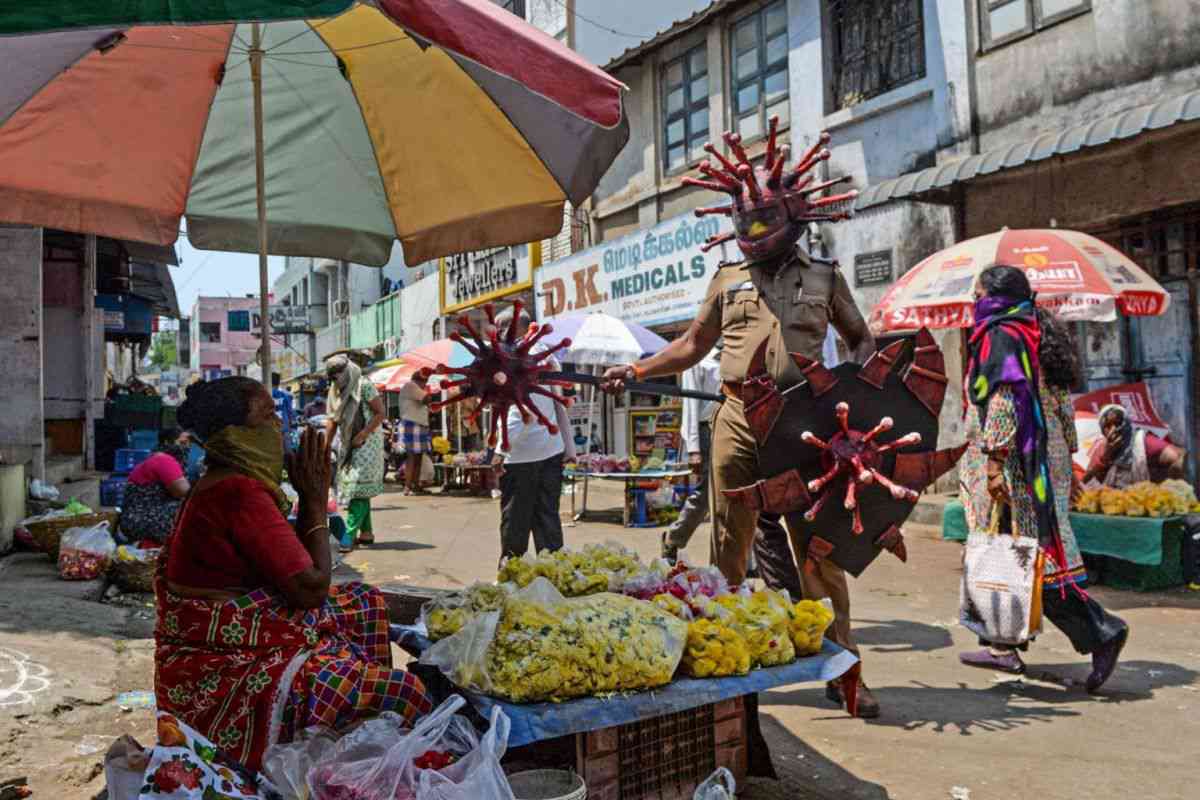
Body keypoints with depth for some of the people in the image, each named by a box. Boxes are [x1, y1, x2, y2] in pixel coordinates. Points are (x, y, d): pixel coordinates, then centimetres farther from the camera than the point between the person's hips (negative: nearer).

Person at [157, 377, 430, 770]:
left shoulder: (224, 484, 9)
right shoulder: (242, 492, -23)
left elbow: (296, 566, 12)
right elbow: (311, 588, -20)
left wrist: (310, 499, 5)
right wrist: (316, 500, -12)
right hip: (225, 674, -11)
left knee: (364, 601, 20)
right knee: (404, 693, -17)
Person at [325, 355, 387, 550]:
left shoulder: (364, 386, -10)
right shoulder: (335, 391, 10)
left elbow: (380, 413, -13)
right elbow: (332, 420, 8)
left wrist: (362, 436, -17)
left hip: (367, 443, -7)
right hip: (348, 445, 7)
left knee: (359, 487, -12)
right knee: (358, 489, 9)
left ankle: (350, 534, -15)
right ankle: (366, 533, 15)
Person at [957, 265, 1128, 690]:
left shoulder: (999, 337, -11)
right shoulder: (1037, 335, 16)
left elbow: (1004, 402, -21)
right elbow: (1062, 402, 17)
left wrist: (994, 460, -23)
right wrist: (1066, 457, 20)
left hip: (1014, 464, -9)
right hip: (1046, 460, 10)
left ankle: (1101, 631, -6)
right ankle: (1002, 645, 18)